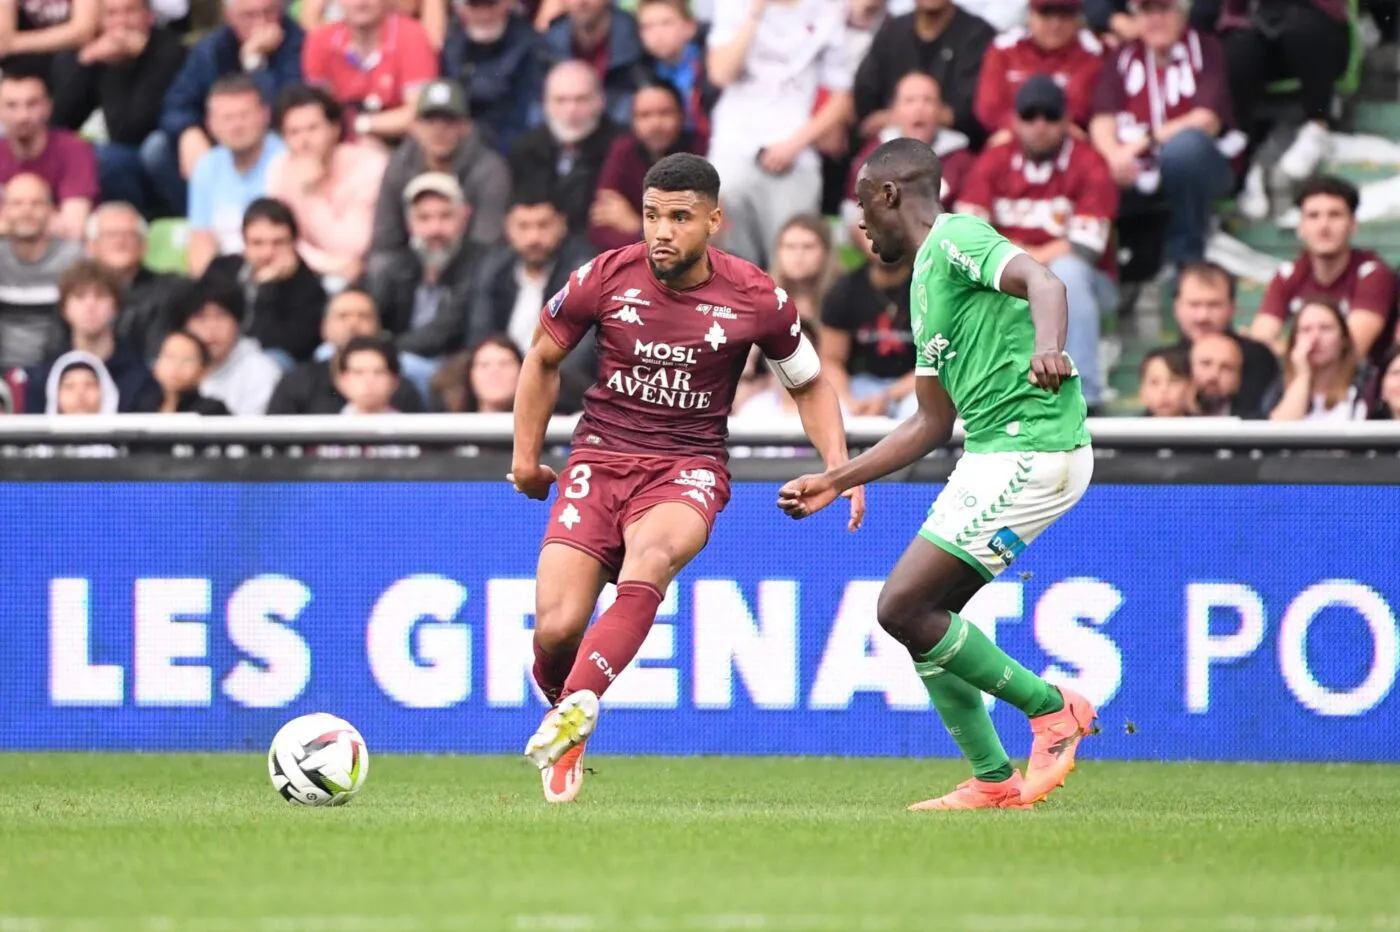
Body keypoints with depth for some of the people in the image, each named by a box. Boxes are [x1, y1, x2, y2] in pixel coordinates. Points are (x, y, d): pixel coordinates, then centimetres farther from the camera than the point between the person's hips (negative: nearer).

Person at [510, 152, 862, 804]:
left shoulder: (755, 299, -4)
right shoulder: (605, 279, -4)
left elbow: (810, 384, 14)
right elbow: (543, 358, 15)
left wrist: (840, 467, 1)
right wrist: (525, 456, 16)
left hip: (689, 465, -1)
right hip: (600, 457, 1)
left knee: (652, 557, -38)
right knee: (556, 628, -16)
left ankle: (578, 704, -46)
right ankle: (558, 706, 18)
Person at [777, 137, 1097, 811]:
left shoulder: (956, 238, -7)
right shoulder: (926, 282, 23)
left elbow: (1045, 284, -26)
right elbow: (932, 424, 27)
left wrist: (1048, 347, -47)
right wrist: (835, 482, 26)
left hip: (1032, 449, -10)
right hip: (992, 455, 10)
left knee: (903, 608, -12)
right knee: (919, 616, 9)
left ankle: (1053, 709, -1)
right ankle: (994, 782, 12)